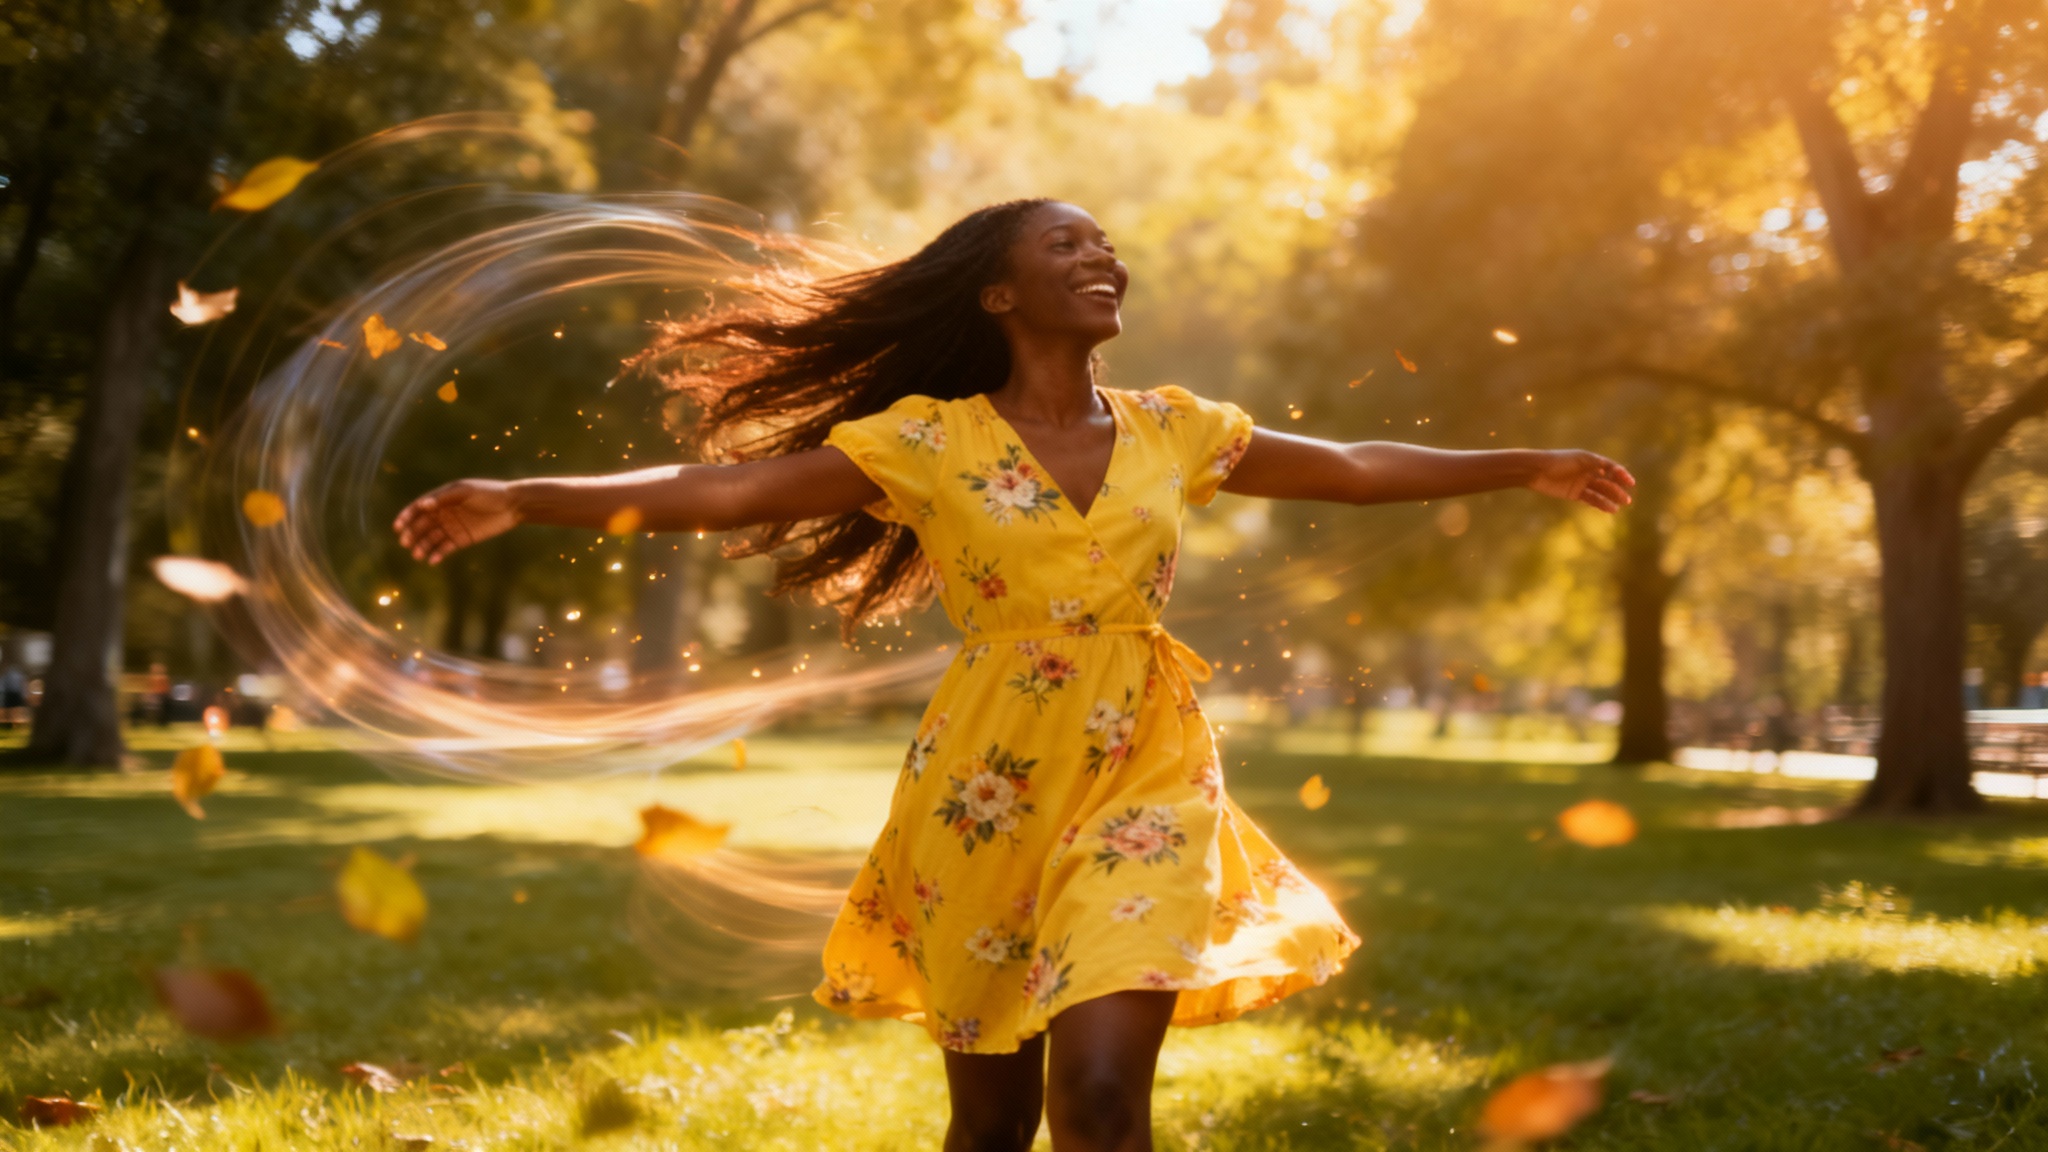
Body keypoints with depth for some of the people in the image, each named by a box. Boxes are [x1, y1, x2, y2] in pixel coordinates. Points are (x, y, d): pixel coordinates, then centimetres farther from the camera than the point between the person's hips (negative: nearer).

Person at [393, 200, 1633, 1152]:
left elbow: (1358, 467, 19)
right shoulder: (927, 438, -2)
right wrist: (520, 500, -17)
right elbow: (725, 487, -8)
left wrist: (1527, 464, 23)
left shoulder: (1174, 430, 7)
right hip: (987, 791, -1)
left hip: (1144, 782, 1)